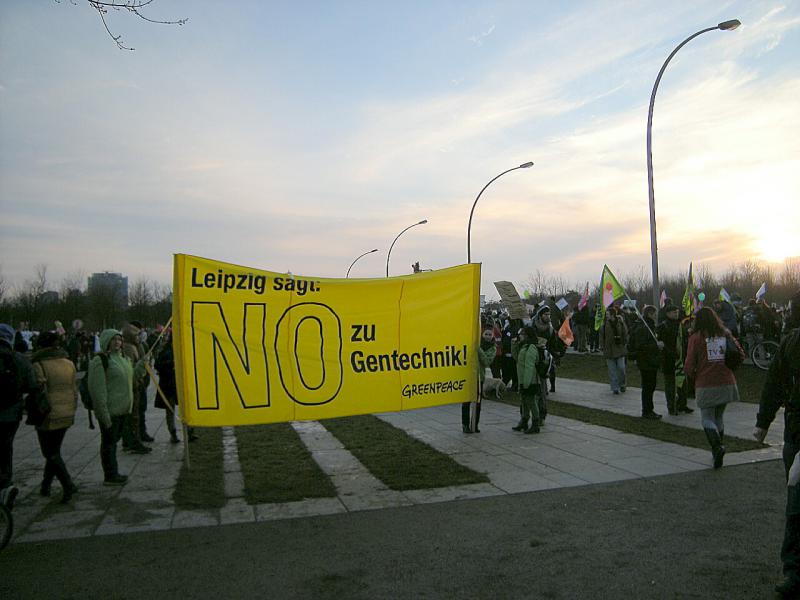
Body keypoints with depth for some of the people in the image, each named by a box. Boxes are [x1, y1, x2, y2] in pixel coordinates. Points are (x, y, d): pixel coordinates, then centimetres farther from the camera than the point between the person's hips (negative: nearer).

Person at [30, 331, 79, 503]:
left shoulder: (39, 365, -13)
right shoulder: (68, 363, 5)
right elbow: (74, 390, 9)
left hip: (48, 416, -6)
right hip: (66, 415, 6)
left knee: (51, 453, 4)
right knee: (54, 450, 19)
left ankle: (68, 485, -8)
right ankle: (46, 485, 29)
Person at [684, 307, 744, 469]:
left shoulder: (696, 337, -7)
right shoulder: (725, 334, 4)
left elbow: (689, 366, -10)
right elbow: (741, 355, 4)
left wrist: (693, 377, 9)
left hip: (706, 385, -4)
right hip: (726, 382, 4)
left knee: (707, 419, 5)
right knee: (719, 417, 19)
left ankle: (717, 446, -17)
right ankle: (718, 446, 20)